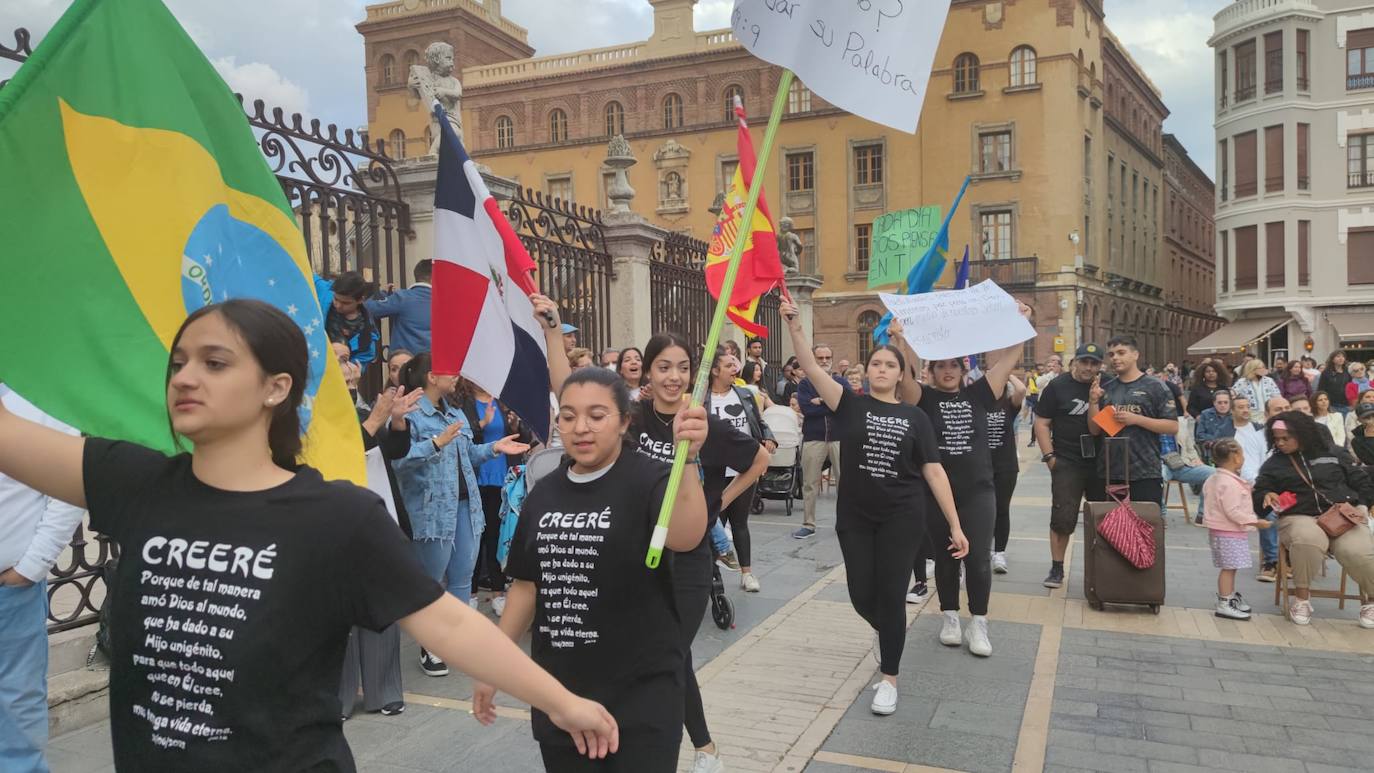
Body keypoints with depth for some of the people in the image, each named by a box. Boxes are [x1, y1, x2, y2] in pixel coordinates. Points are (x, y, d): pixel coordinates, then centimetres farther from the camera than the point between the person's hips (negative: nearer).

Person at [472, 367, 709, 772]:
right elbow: (527, 584, 12)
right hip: (557, 688, 5)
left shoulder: (648, 479, -11)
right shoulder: (544, 492, 4)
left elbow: (684, 538, -32)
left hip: (641, 690, -5)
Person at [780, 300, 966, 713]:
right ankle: (884, 631, 42)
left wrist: (955, 525, -4)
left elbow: (934, 471, 0)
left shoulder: (914, 416, 2)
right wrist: (794, 325, -28)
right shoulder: (851, 404, 0)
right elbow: (812, 367, -14)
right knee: (862, 596, 5)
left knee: (891, 595, 1)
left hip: (902, 518, -1)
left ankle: (889, 678, 18)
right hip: (855, 516, 1)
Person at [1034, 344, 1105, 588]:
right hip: (1067, 463, -3)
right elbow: (1042, 423, -2)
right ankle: (1056, 570, 9)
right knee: (1062, 519, -1)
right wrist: (1049, 456, -9)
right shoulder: (1058, 386, -1)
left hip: (1100, 462, 3)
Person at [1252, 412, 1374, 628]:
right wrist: (1267, 496, -8)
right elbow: (1257, 499, 15)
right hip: (1300, 518, -1)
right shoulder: (1274, 464, 16)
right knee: (1308, 540, -39)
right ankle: (1302, 597, -17)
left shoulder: (1332, 455, 16)